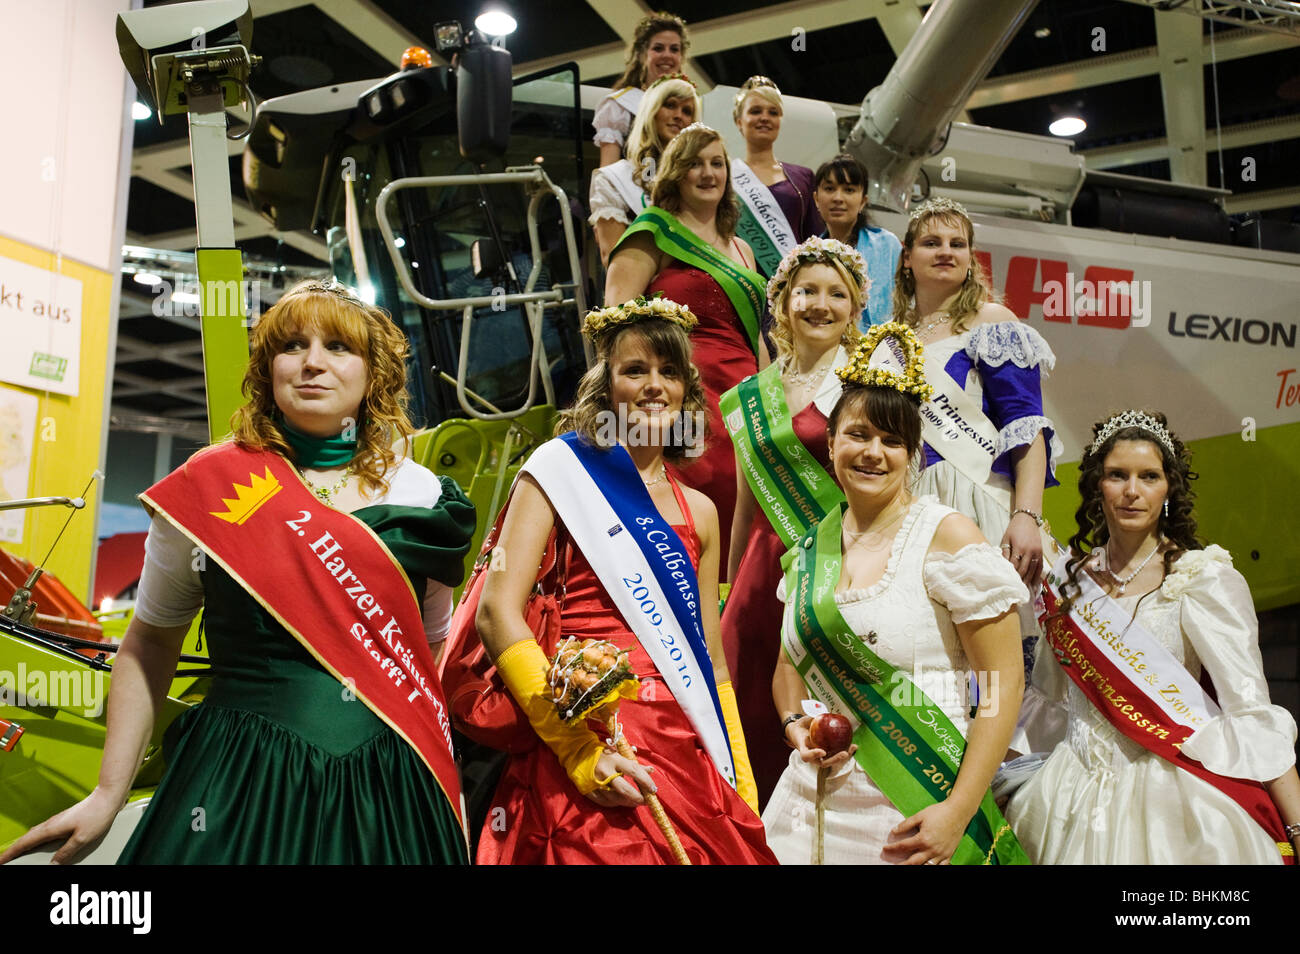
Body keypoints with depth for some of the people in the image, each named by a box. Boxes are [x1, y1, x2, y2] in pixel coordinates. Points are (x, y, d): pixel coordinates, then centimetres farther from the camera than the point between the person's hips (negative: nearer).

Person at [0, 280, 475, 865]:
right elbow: (149, 643, 8)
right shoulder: (208, 488, -1)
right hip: (235, 785, -1)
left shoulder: (421, 495, 3)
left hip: (386, 793, 2)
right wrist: (109, 794, 5)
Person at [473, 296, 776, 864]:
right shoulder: (560, 469, 1)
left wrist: (743, 788, 12)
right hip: (583, 741, -5)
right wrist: (579, 752, -17)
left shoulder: (699, 511, 16)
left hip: (683, 754, 5)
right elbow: (498, 611, -10)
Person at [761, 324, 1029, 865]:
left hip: (917, 805, -4)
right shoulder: (812, 547, 6)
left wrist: (958, 810, -15)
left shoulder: (947, 535, -10)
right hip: (816, 799, 5)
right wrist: (794, 724, -2)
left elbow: (1004, 682, -11)